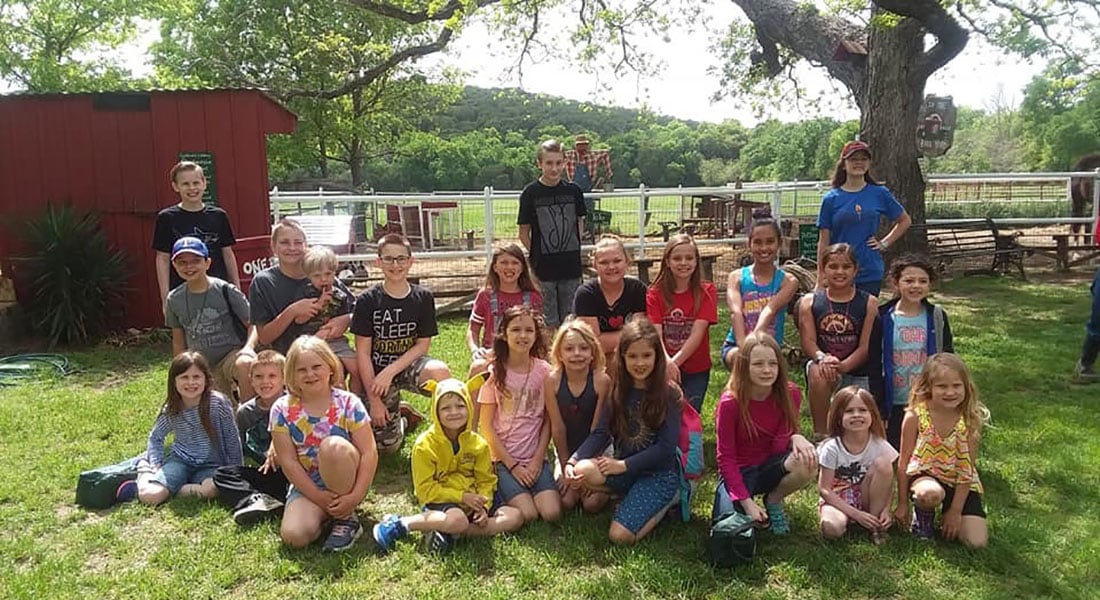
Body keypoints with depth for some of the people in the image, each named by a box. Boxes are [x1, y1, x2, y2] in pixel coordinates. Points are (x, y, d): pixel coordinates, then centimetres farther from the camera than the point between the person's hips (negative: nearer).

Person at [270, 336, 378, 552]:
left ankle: (346, 517, -14)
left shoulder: (348, 403, -11)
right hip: (307, 486, 1)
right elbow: (288, 462, -9)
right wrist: (319, 497, -16)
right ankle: (330, 511, 8)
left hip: (345, 481, -1)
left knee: (333, 445, -33)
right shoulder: (282, 410, -7)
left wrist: (355, 497, -24)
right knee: (293, 535, -26)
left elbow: (369, 454, -15)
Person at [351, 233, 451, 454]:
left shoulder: (423, 298, -6)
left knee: (440, 372, -34)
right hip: (377, 373, 0)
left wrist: (391, 372, -18)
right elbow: (362, 352, -9)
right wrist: (374, 400, -12)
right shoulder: (368, 301, -10)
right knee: (386, 445, -2)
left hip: (408, 365, 1)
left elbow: (423, 344, -4)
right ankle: (400, 417, 31)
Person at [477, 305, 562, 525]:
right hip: (504, 458, -2)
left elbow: (548, 421, 3)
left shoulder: (544, 371, 1)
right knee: (527, 515, -20)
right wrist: (512, 465, -8)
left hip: (536, 458, 2)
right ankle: (502, 492, 9)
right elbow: (487, 426, -4)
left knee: (552, 513, -17)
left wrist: (538, 459, -7)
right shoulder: (495, 373, -5)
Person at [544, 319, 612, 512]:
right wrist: (566, 469, -7)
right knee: (566, 501, -12)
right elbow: (558, 428, -11)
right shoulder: (553, 380, -16)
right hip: (566, 452, 1)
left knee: (592, 504, -13)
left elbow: (597, 429, -15)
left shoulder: (602, 381, -20)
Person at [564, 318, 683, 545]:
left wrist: (623, 465, -19)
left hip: (660, 473, -4)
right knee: (582, 470, -27)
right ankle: (632, 497, 0)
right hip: (625, 471, 5)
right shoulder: (618, 392, 4)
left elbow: (666, 447, -15)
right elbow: (600, 433, -3)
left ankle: (666, 501, 6)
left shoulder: (669, 394, -10)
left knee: (621, 536, -20)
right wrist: (572, 462, -19)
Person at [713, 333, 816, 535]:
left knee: (808, 462, -29)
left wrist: (795, 438, -34)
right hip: (739, 472, -3)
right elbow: (726, 458, -15)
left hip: (770, 467, 3)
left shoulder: (790, 395, -11)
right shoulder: (730, 403, -19)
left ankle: (773, 500, 1)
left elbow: (779, 446, -10)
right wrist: (747, 503, -23)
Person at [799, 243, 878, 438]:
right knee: (818, 374, -37)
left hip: (858, 373, 1)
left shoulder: (869, 303, -2)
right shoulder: (809, 302, 1)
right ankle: (820, 435, -20)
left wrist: (842, 366, -26)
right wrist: (822, 358, -29)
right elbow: (808, 341, -7)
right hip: (824, 366, -1)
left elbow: (865, 346, -9)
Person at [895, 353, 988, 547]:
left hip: (960, 484, 2)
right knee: (930, 493, -38)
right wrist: (902, 504, -3)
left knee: (977, 542, -13)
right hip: (924, 475, -2)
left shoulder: (970, 419, -12)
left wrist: (955, 511, -12)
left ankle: (946, 516, 19)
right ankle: (923, 515, -2)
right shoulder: (915, 416, -15)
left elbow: (967, 468, -10)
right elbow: (904, 461, -7)